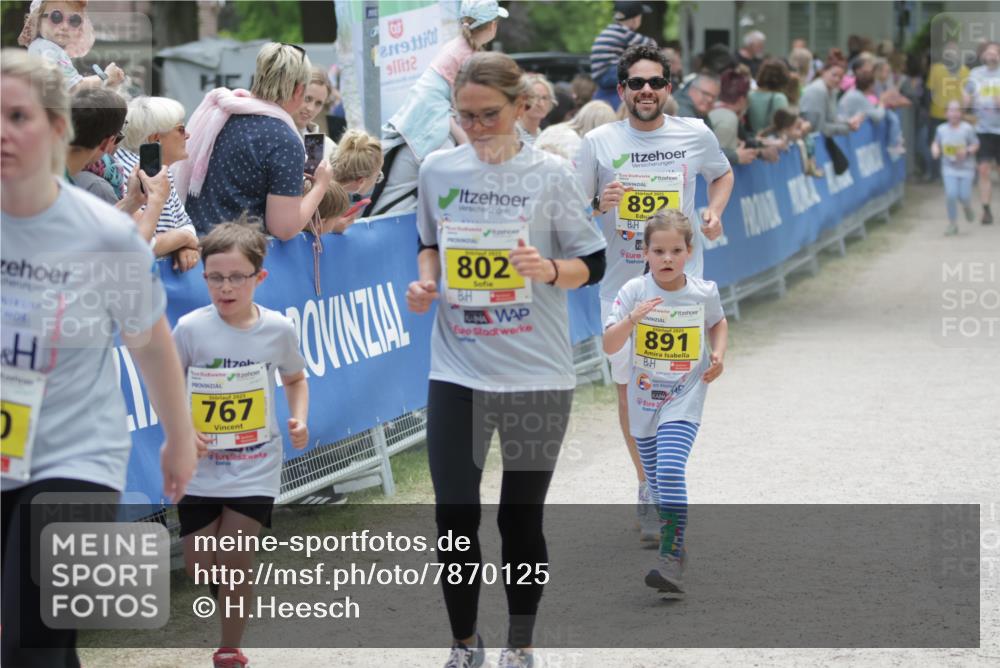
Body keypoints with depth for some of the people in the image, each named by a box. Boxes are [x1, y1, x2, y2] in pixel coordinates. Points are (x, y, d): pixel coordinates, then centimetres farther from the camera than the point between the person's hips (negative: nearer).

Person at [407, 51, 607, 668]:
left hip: (536, 374, -2)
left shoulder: (551, 175, -7)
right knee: (455, 518, -1)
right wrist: (425, 281, -4)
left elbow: (593, 265, -2)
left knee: (521, 520, 7)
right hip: (457, 371, 2)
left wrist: (550, 270, -22)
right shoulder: (438, 170, 2)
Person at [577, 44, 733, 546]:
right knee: (629, 388, 7)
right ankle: (649, 486, 25)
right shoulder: (599, 142, -1)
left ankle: (658, 495, -1)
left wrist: (715, 211, 4)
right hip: (622, 283, 1)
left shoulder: (696, 136, 2)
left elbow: (722, 173, 23)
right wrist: (598, 204, -19)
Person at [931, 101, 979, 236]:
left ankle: (967, 207, 36)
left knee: (964, 196, -4)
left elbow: (976, 145, -3)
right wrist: (935, 150, -10)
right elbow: (936, 143, 12)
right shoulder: (941, 129, -2)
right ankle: (952, 224, 3)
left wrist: (967, 151, -21)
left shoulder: (967, 129, -10)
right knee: (951, 195, -12)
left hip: (965, 168, -1)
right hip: (949, 168, 1)